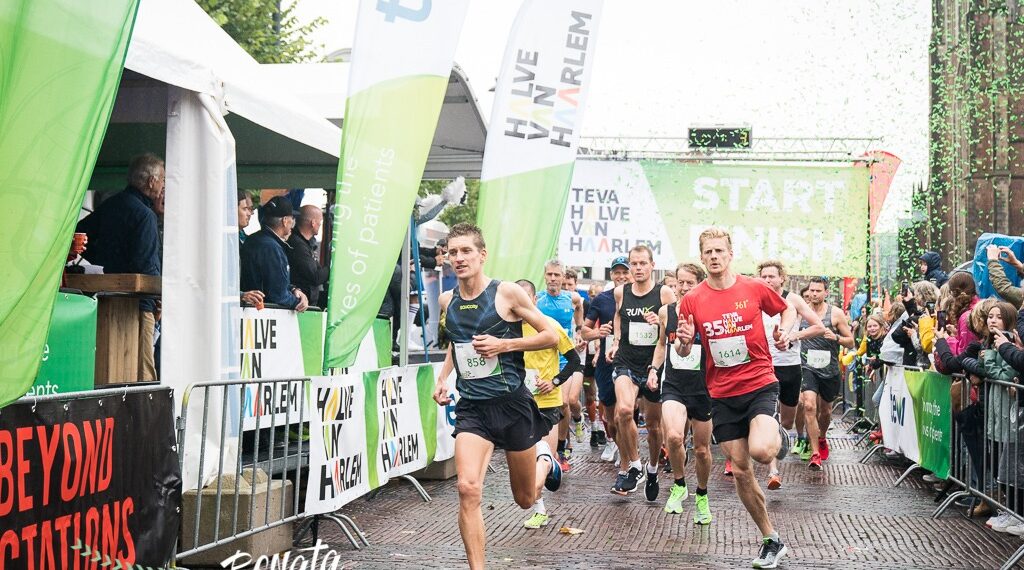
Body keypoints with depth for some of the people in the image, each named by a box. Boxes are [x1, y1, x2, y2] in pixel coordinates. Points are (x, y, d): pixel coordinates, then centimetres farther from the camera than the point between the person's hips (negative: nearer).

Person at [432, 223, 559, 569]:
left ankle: (543, 453, 49)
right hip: (471, 408, 2)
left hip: (511, 403, -2)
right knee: (468, 489, -21)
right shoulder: (448, 302, 5)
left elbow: (551, 336, -5)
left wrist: (504, 344, -17)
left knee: (525, 500, 15)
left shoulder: (507, 293, -9)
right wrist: (442, 378, 8)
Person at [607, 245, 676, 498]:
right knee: (624, 410, -26)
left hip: (654, 365, 0)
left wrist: (661, 323, -22)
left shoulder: (665, 293, -6)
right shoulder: (621, 292, 2)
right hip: (626, 363, 1)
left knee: (654, 424, 12)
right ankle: (633, 467, -9)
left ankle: (652, 469, 38)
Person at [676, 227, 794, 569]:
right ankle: (771, 541, 22)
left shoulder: (755, 288, -4)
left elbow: (787, 309, 15)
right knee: (740, 471, 5)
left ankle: (778, 435, 12)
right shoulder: (692, 300, -1)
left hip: (760, 384, -2)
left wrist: (784, 331, -5)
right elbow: (683, 353, 6)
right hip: (722, 394, 3)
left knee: (761, 451, -27)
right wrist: (684, 341, -16)